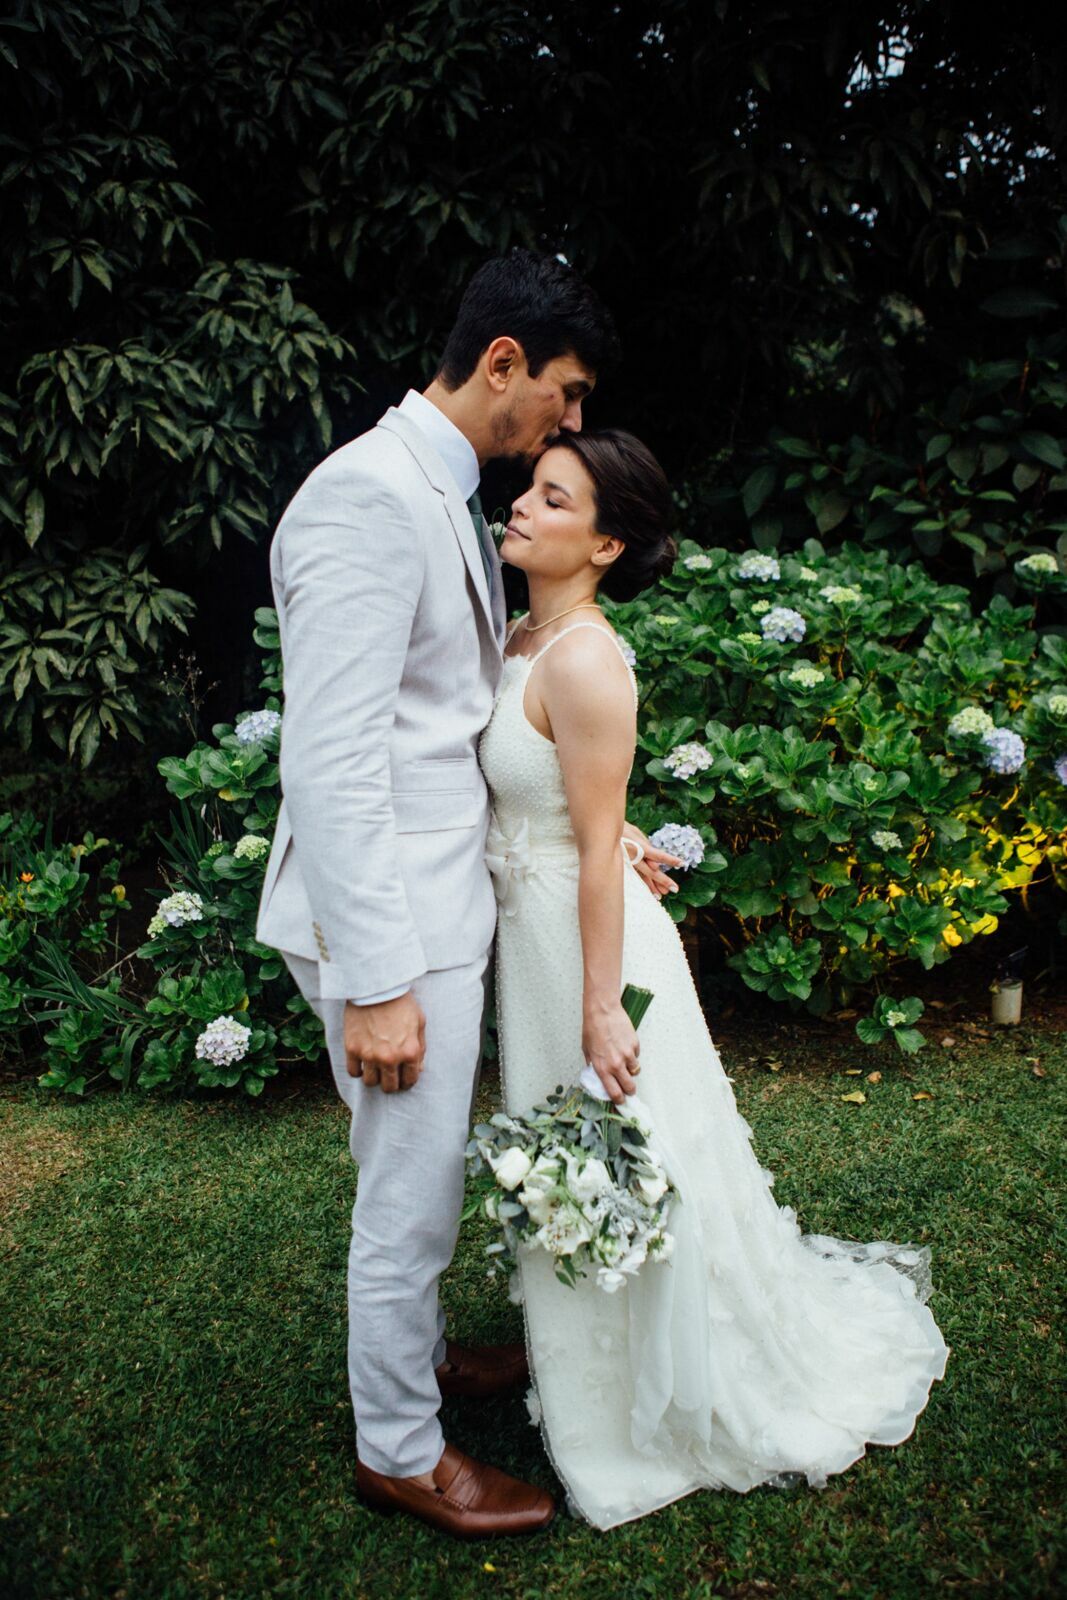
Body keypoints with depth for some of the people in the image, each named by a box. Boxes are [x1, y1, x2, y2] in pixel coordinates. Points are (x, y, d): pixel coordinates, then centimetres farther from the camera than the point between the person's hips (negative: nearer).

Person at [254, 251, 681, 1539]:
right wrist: (377, 983, -24)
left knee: (420, 1176, 25)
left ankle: (415, 1351, 48)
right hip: (389, 918, -9)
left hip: (444, 898, 10)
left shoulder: (448, 498, 12)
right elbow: (331, 762, -25)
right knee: (411, 1192, 8)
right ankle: (398, 1451, 31)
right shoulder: (367, 494, -20)